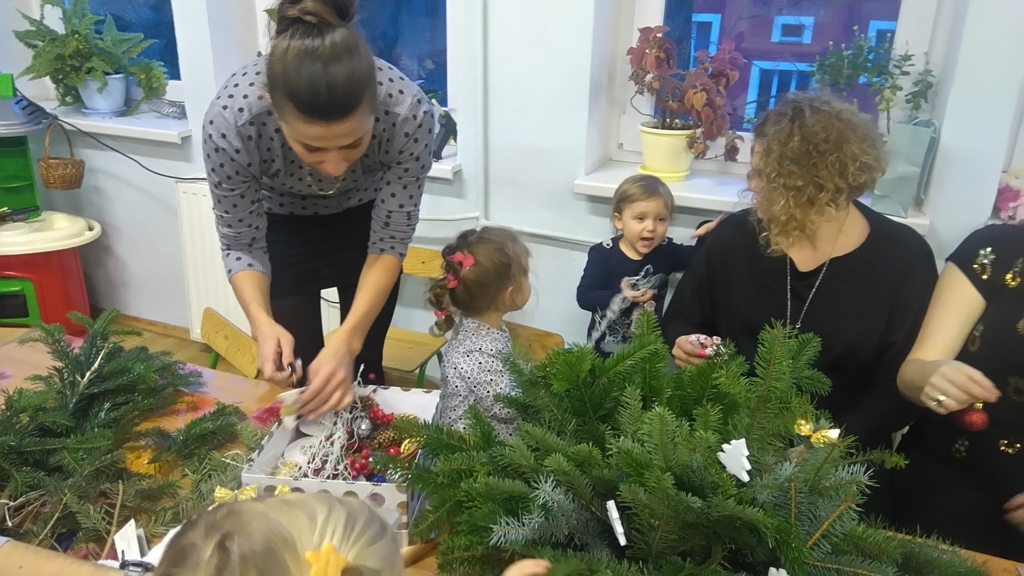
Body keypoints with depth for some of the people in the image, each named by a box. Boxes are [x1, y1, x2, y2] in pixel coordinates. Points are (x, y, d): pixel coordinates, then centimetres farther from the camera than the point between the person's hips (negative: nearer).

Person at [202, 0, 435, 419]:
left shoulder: (409, 113, -37)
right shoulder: (230, 119, -36)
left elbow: (390, 240, -24)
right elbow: (241, 243, -20)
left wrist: (348, 340, -37)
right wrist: (262, 323, -38)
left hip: (366, 218, 0)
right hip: (281, 224, 0)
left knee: (361, 370, 7)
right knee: (295, 373, 4)